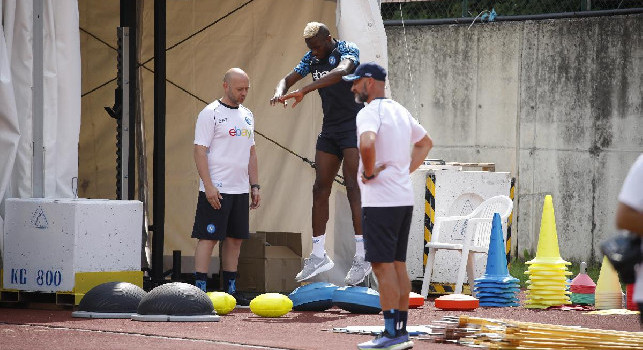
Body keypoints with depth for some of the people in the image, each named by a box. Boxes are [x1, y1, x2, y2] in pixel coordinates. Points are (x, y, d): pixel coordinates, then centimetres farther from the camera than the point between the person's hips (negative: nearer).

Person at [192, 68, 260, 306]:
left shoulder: (247, 115, 17)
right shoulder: (211, 113, -7)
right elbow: (200, 151, -12)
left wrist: (254, 185, 15)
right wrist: (208, 186, -19)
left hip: (240, 190, 7)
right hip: (216, 189, -7)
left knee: (235, 239, 9)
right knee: (208, 238, -7)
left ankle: (230, 290, 15)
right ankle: (200, 291, -7)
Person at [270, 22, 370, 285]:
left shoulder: (347, 50, -13)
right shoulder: (312, 59, 8)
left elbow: (342, 71, -33)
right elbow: (289, 79, 12)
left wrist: (304, 90, -40)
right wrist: (280, 92, -14)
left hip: (353, 125, -7)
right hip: (330, 128, 7)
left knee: (353, 187, -14)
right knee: (320, 189, 4)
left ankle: (361, 257, -15)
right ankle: (318, 255, 10)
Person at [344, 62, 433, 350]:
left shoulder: (370, 112, -12)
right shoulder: (400, 111, 16)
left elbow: (367, 143, -33)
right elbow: (425, 142, 31)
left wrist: (369, 172, -17)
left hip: (380, 200, -9)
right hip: (404, 198, 9)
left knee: (383, 265, -8)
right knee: (398, 264, 12)